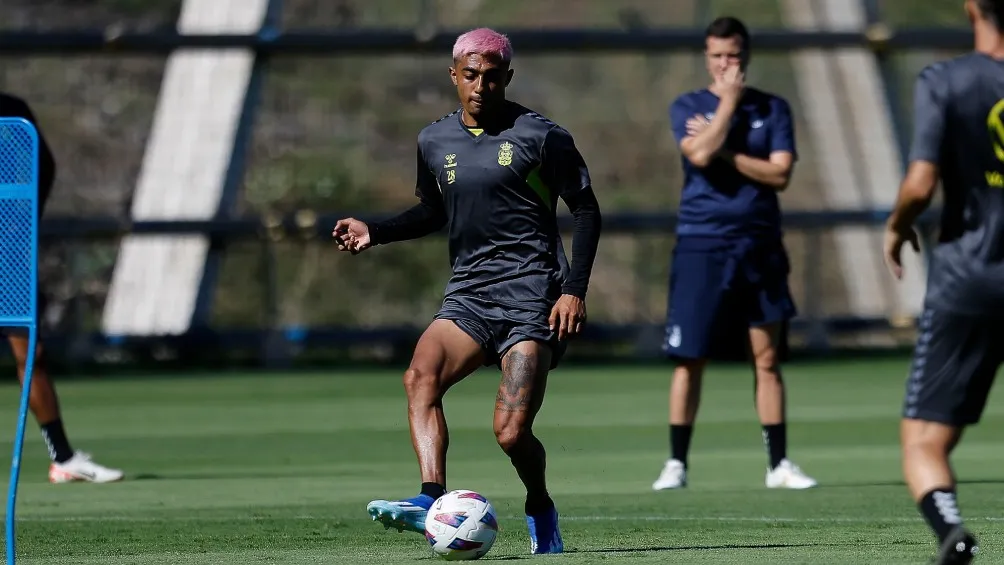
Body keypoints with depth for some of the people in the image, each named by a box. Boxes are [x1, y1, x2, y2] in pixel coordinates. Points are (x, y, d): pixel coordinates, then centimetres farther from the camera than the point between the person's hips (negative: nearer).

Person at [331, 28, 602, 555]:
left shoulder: (540, 136, -3)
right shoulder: (434, 142, 11)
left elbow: (586, 211, 2)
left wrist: (575, 290, -8)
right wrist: (373, 232, 11)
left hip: (530, 294, -5)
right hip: (467, 294, 5)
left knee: (511, 432, -14)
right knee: (420, 376, -26)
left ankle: (540, 509, 17)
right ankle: (433, 500, -37)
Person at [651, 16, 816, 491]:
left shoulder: (772, 109, 7)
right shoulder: (687, 108, 3)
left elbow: (780, 174, -5)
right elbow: (701, 154, -17)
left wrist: (724, 150, -10)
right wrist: (729, 100, -9)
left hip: (760, 247, 2)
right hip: (701, 245, -2)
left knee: (767, 358, 3)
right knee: (690, 359, -2)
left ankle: (779, 464, 8)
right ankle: (676, 463, 5)